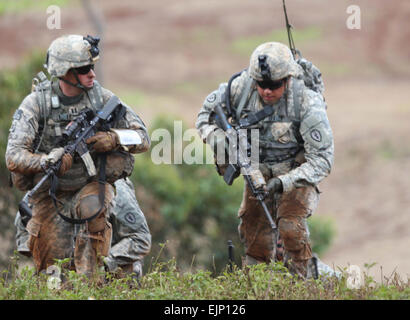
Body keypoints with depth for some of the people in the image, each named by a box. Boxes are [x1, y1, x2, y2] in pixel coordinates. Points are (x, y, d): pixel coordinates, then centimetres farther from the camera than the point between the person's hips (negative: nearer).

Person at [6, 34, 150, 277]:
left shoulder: (102, 97, -7)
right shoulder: (36, 103, -14)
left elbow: (143, 138, -3)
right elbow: (14, 156, -21)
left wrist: (113, 139, -25)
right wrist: (48, 162, -40)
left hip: (93, 185, 1)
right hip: (51, 191, 0)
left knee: (91, 207, -35)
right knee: (53, 265, -5)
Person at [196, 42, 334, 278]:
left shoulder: (308, 104, -29)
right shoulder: (241, 87, -19)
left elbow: (322, 161, -28)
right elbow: (206, 116, -1)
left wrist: (284, 183, -40)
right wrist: (219, 140, -23)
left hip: (296, 173, -4)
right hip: (258, 173, 4)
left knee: (291, 225, -23)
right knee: (253, 229, 4)